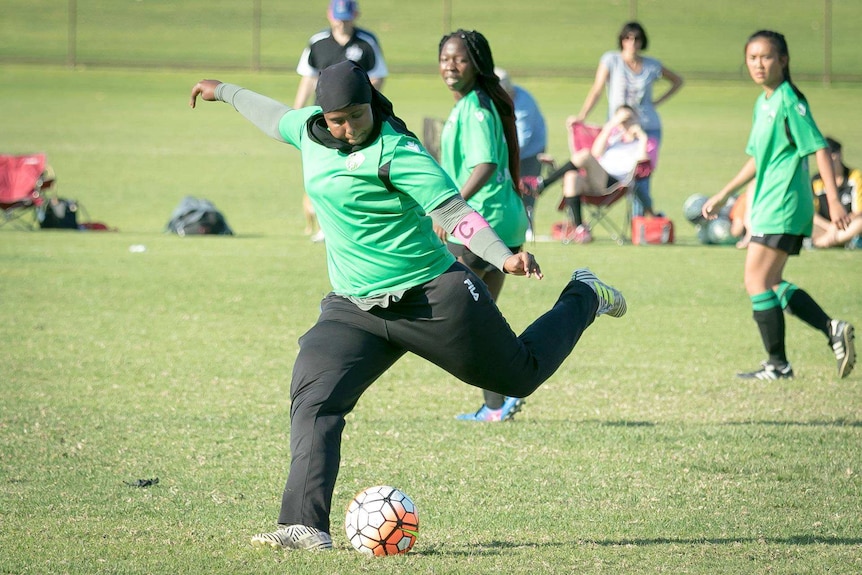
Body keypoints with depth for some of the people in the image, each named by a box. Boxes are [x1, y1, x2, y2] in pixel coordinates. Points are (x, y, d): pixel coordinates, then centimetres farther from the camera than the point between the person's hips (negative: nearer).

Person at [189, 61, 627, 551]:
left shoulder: (395, 152, -20)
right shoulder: (309, 129, 1)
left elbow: (454, 210, -25)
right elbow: (276, 116, 25)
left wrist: (503, 256, -39)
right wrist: (225, 92, 40)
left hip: (436, 299, -6)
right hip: (354, 310, 6)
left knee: (521, 374, 13)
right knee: (314, 400, -16)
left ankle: (584, 298, 41)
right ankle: (307, 527, -20)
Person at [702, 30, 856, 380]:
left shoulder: (790, 102, -12)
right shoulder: (762, 104, 15)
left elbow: (819, 148, -16)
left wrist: (833, 200, -21)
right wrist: (723, 195, 30)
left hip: (782, 206, -10)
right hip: (768, 205, 10)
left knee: (757, 280, -8)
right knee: (771, 283, 11)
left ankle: (778, 364, -3)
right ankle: (832, 329, 13)